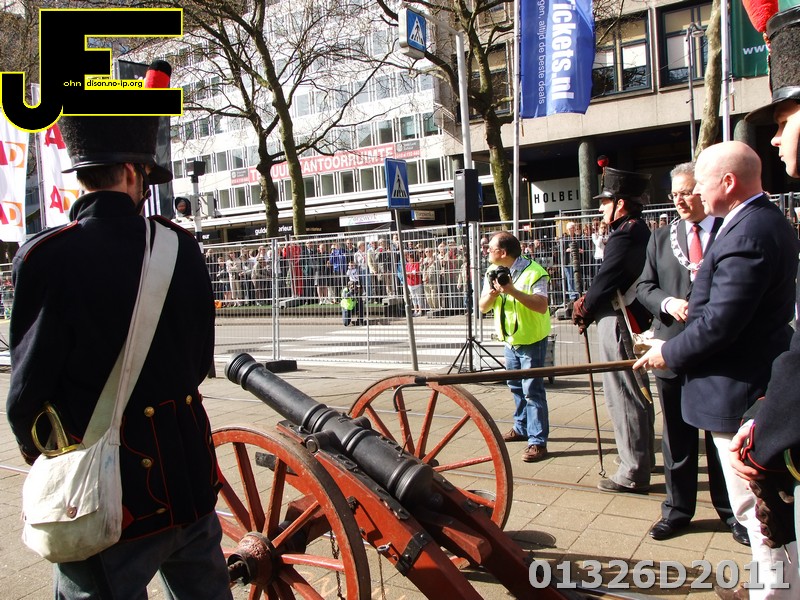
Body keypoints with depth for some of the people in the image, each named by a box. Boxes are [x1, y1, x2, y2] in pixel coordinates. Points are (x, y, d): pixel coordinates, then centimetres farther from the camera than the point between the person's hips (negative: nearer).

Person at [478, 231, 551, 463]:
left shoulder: (533, 272, -19)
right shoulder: (493, 272, 3)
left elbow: (542, 306, -29)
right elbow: (483, 307, 0)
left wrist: (513, 291, -37)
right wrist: (492, 293, -21)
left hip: (532, 340, -7)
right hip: (509, 339, 7)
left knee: (532, 390, -8)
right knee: (516, 387, 18)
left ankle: (538, 441, -2)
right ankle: (522, 428, 33)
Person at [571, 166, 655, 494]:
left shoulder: (624, 237, -20)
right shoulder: (640, 231, 13)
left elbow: (604, 283, -17)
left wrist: (583, 313, -1)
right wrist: (589, 305, 6)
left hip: (618, 326, -11)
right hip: (636, 321, 11)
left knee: (623, 396, -3)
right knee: (637, 391, 21)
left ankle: (633, 473, 6)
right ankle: (643, 456, 37)